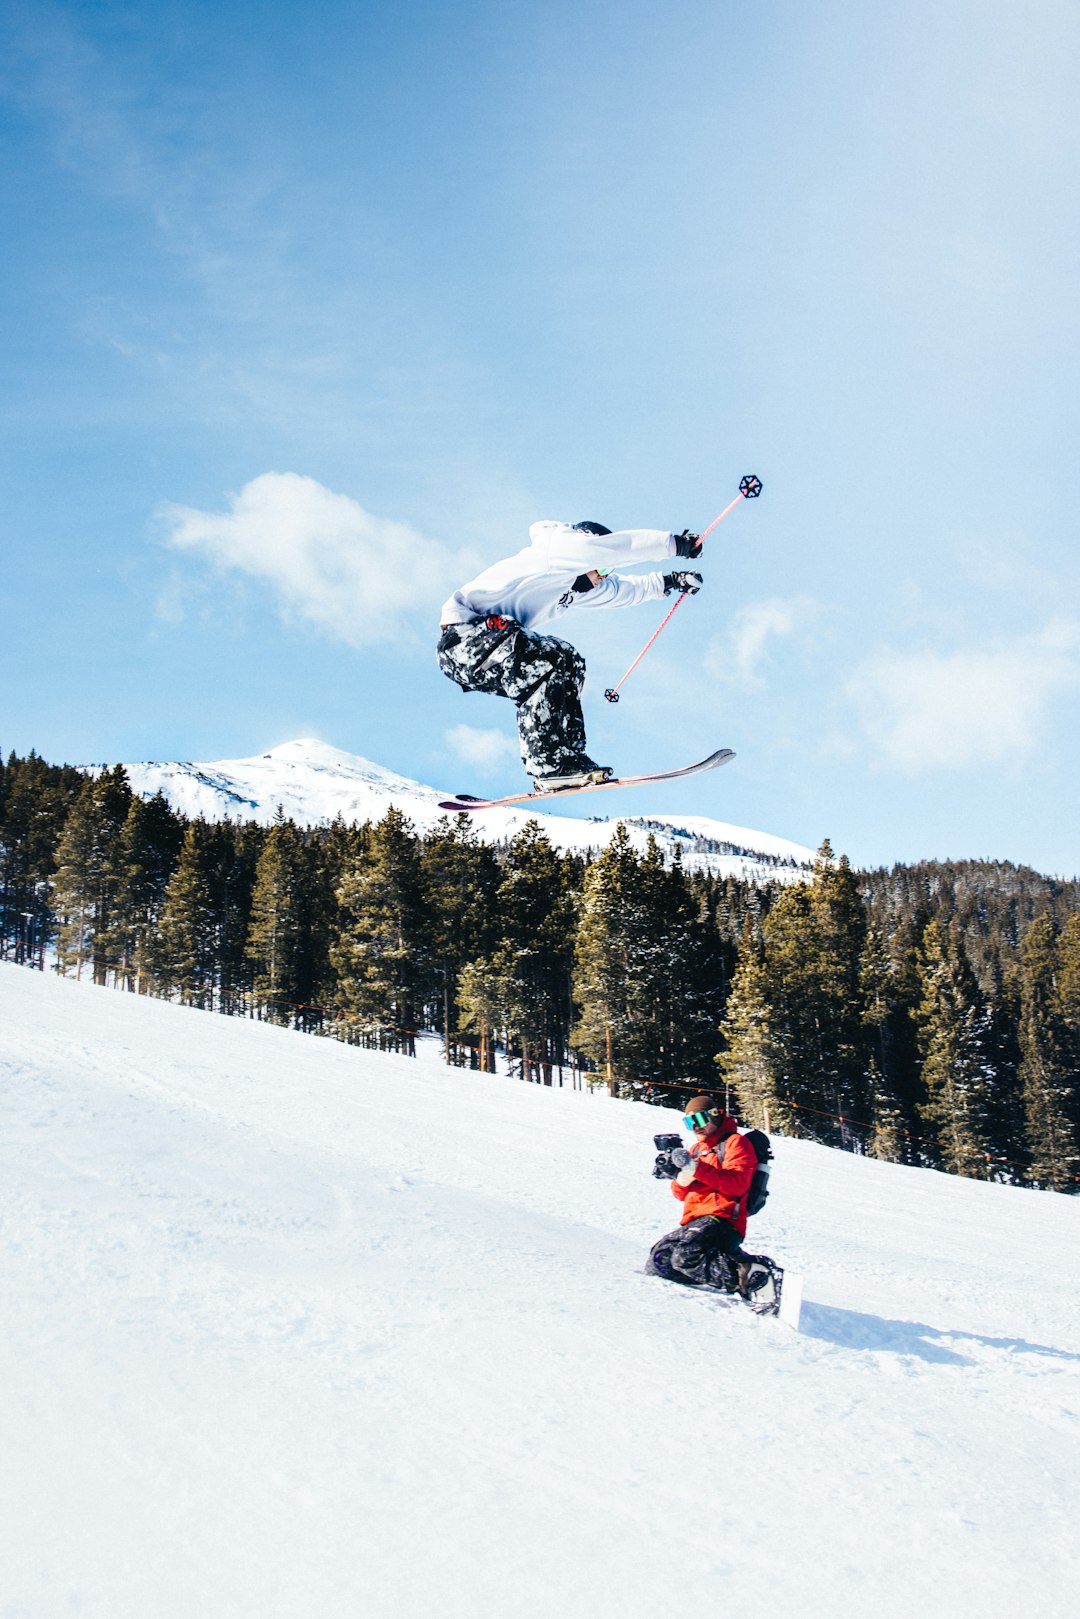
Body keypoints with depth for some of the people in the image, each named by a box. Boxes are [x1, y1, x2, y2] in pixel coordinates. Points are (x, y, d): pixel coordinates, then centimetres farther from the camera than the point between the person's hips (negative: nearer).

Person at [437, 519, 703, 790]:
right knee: (550, 661, -26)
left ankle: (568, 756, 2)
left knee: (569, 666, 11)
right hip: (462, 637, -11)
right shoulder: (551, 549, -5)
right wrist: (674, 544, -2)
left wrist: (668, 582, 33)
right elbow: (619, 545, -9)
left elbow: (621, 589, 35)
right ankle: (550, 766, -26)